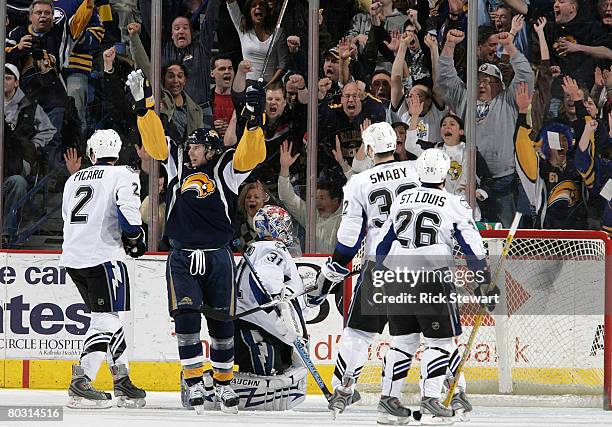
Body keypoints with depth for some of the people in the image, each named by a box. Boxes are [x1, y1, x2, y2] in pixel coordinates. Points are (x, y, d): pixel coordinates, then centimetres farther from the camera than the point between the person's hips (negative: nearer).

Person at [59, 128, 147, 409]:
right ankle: (81, 383, -19)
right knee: (106, 320, -7)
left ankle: (123, 383, 19)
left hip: (72, 258, 7)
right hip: (103, 257, -7)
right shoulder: (123, 175, -1)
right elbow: (128, 209, -18)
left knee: (109, 316, 17)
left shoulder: (73, 180, 19)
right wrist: (135, 238, -2)